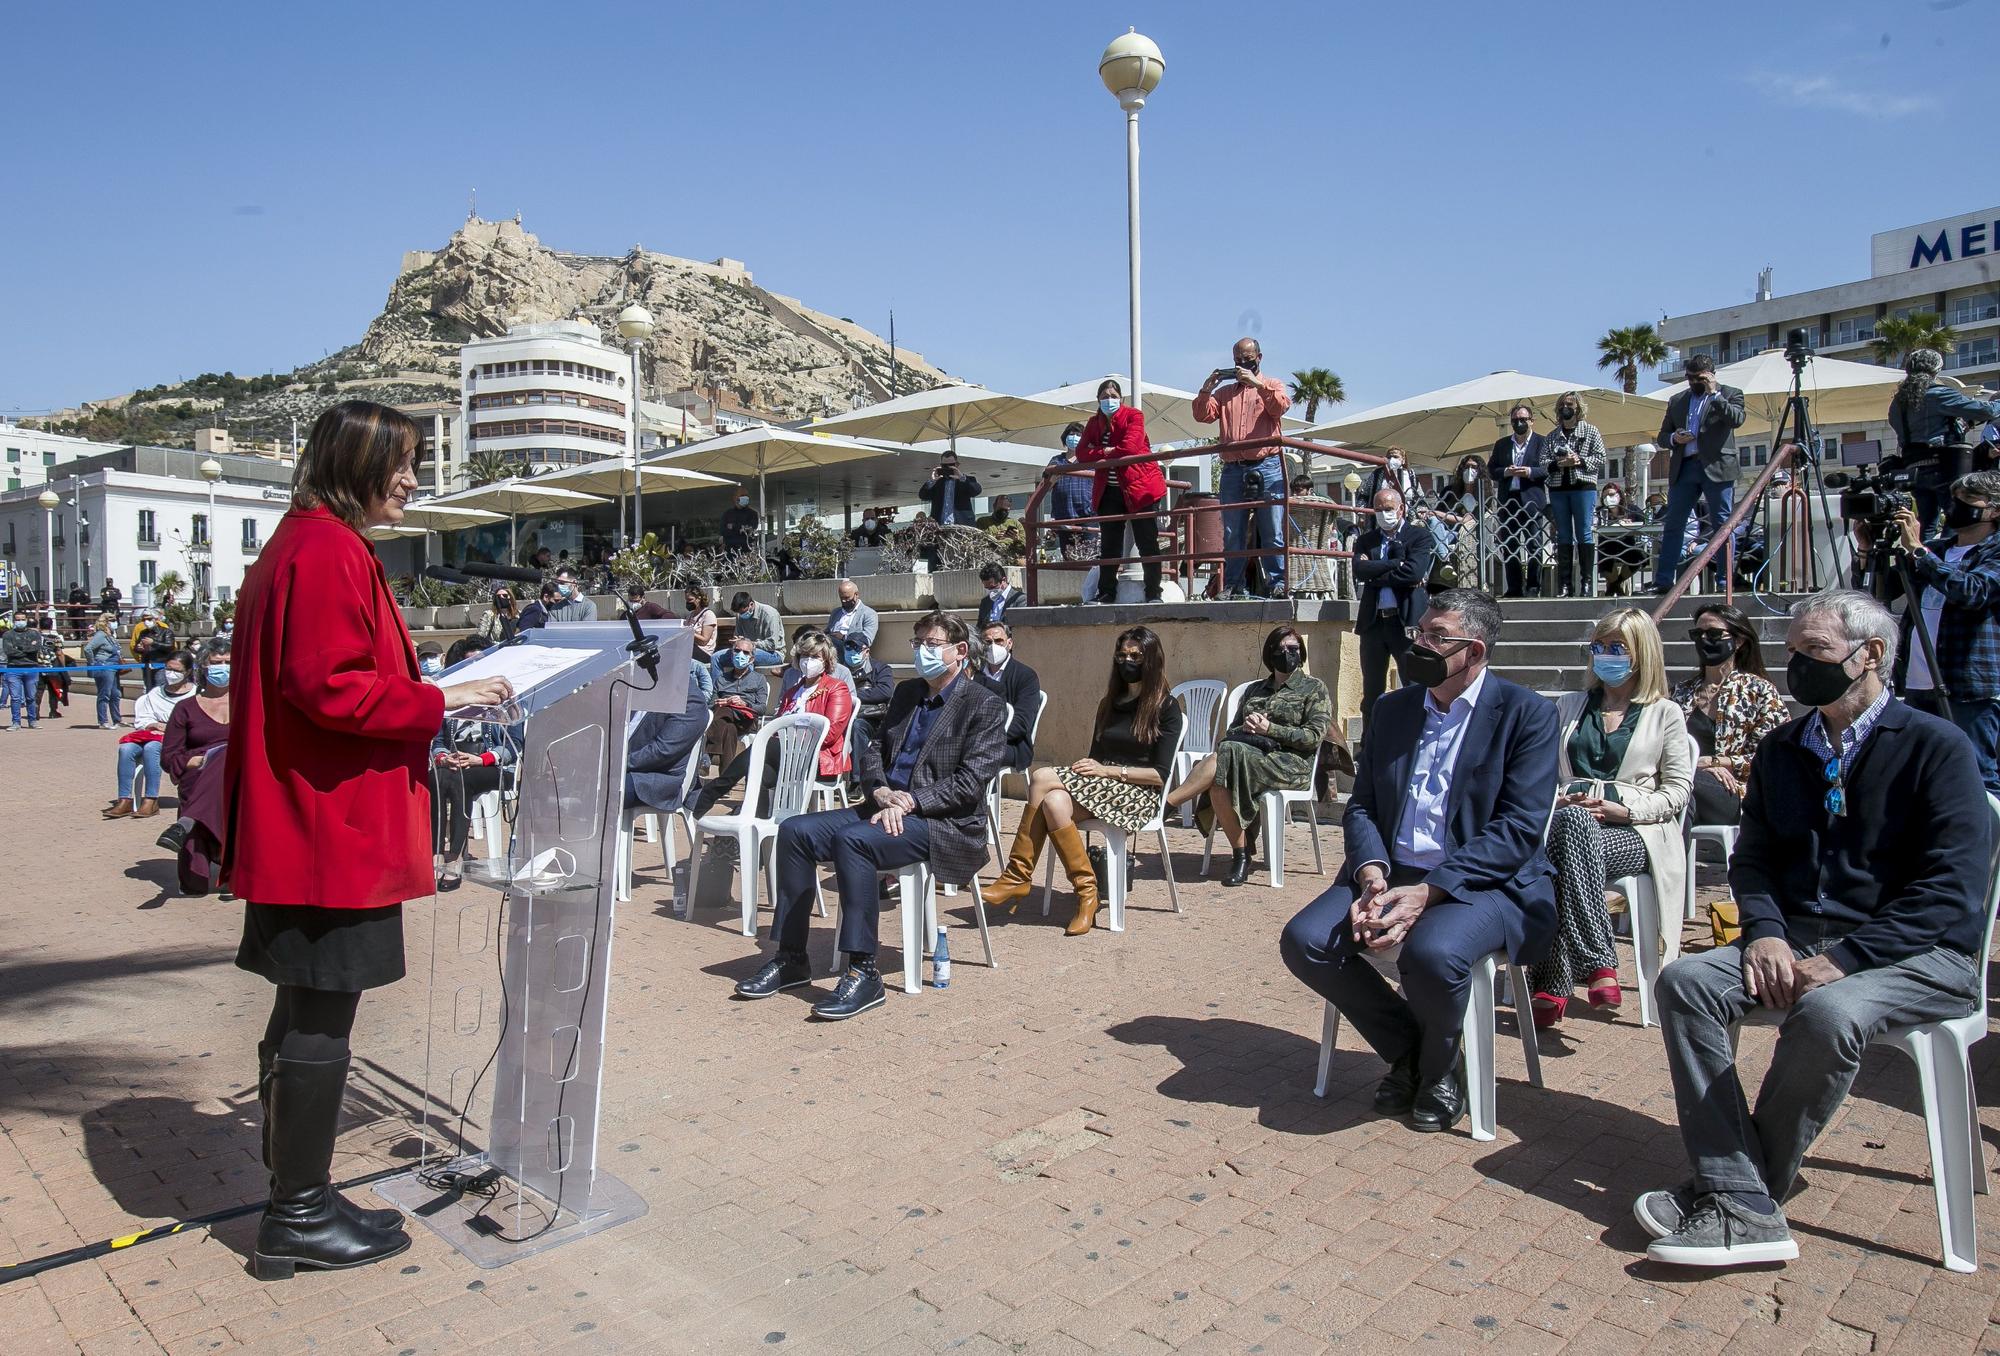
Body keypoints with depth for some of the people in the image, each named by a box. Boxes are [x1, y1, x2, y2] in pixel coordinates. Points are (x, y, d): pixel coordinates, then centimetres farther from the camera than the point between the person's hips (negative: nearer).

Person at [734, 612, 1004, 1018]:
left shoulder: (982, 704, -3)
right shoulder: (906, 693, 20)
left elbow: (971, 781, -12)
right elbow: (873, 751, 16)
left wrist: (910, 801, -19)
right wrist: (880, 792, -6)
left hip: (945, 823, -7)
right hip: (888, 807, 8)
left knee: (852, 839, -32)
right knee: (795, 830, -10)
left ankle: (863, 973, -27)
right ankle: (791, 959, -4)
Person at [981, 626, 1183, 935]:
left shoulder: (1166, 707, 2)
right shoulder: (1108, 703, 21)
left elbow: (1160, 774, -6)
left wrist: (1107, 770, -13)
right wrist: (1087, 769, -6)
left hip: (1138, 794, -5)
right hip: (1100, 786, 5)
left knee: (1042, 779, -27)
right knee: (1055, 802, -32)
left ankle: (1017, 877, -19)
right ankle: (1086, 893, -29)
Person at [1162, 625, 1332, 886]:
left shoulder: (1314, 688, 11)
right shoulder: (1255, 690, 26)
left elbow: (1314, 736, -2)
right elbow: (1232, 729, 19)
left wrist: (1270, 729, -12)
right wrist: (1245, 728, -5)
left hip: (1291, 763, -4)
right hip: (1248, 752, 4)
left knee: (1228, 755, -34)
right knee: (1218, 781, -33)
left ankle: (1166, 805, -33)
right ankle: (1241, 856, -26)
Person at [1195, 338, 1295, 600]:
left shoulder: (1272, 385, 13)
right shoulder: (1224, 391, 20)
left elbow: (1281, 406, -8)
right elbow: (1202, 416, 7)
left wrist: (1257, 384, -15)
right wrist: (1206, 389, -7)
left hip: (1266, 468, -3)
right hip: (1233, 470, 3)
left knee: (1273, 532, -4)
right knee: (1232, 533, 2)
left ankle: (1277, 582, -2)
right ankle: (1232, 585, 6)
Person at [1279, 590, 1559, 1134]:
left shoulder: (1526, 713, -5)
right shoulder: (1393, 709, 12)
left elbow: (1519, 827, -14)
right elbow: (1360, 806, 10)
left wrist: (1427, 891, -23)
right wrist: (1371, 874, -13)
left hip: (1483, 883, -5)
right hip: (1391, 874, 5)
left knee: (1431, 954, -36)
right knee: (1304, 941, -19)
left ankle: (1439, 1070, 1)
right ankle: (1407, 1051, 7)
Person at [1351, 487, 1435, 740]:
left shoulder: (1420, 536, 4)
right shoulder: (1365, 540, 15)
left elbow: (1414, 571, -12)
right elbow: (1360, 569, -4)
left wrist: (1375, 576, -5)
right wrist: (1397, 564, -9)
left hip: (1408, 621, -3)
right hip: (1374, 621, 4)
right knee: (1371, 691, 7)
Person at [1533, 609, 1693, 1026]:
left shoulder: (1666, 714, 16)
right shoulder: (1569, 706, 27)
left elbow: (1678, 789, 6)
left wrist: (1625, 809, -10)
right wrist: (1561, 800, -3)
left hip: (1634, 832, -2)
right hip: (1570, 820, 2)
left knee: (1566, 841, -38)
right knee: (1572, 820, -39)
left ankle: (1552, 986, -40)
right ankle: (1597, 962, -41)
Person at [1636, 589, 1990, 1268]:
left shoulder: (1936, 747, -4)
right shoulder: (1783, 749, 14)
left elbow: (1951, 890, -13)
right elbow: (1752, 857, 14)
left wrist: (1847, 958, -22)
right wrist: (1764, 931, -7)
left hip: (1918, 953, -5)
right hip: (1797, 939, 6)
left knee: (1827, 1013, -36)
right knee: (1685, 980, -22)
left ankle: (1755, 1186, -14)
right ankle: (1740, 1207, -24)